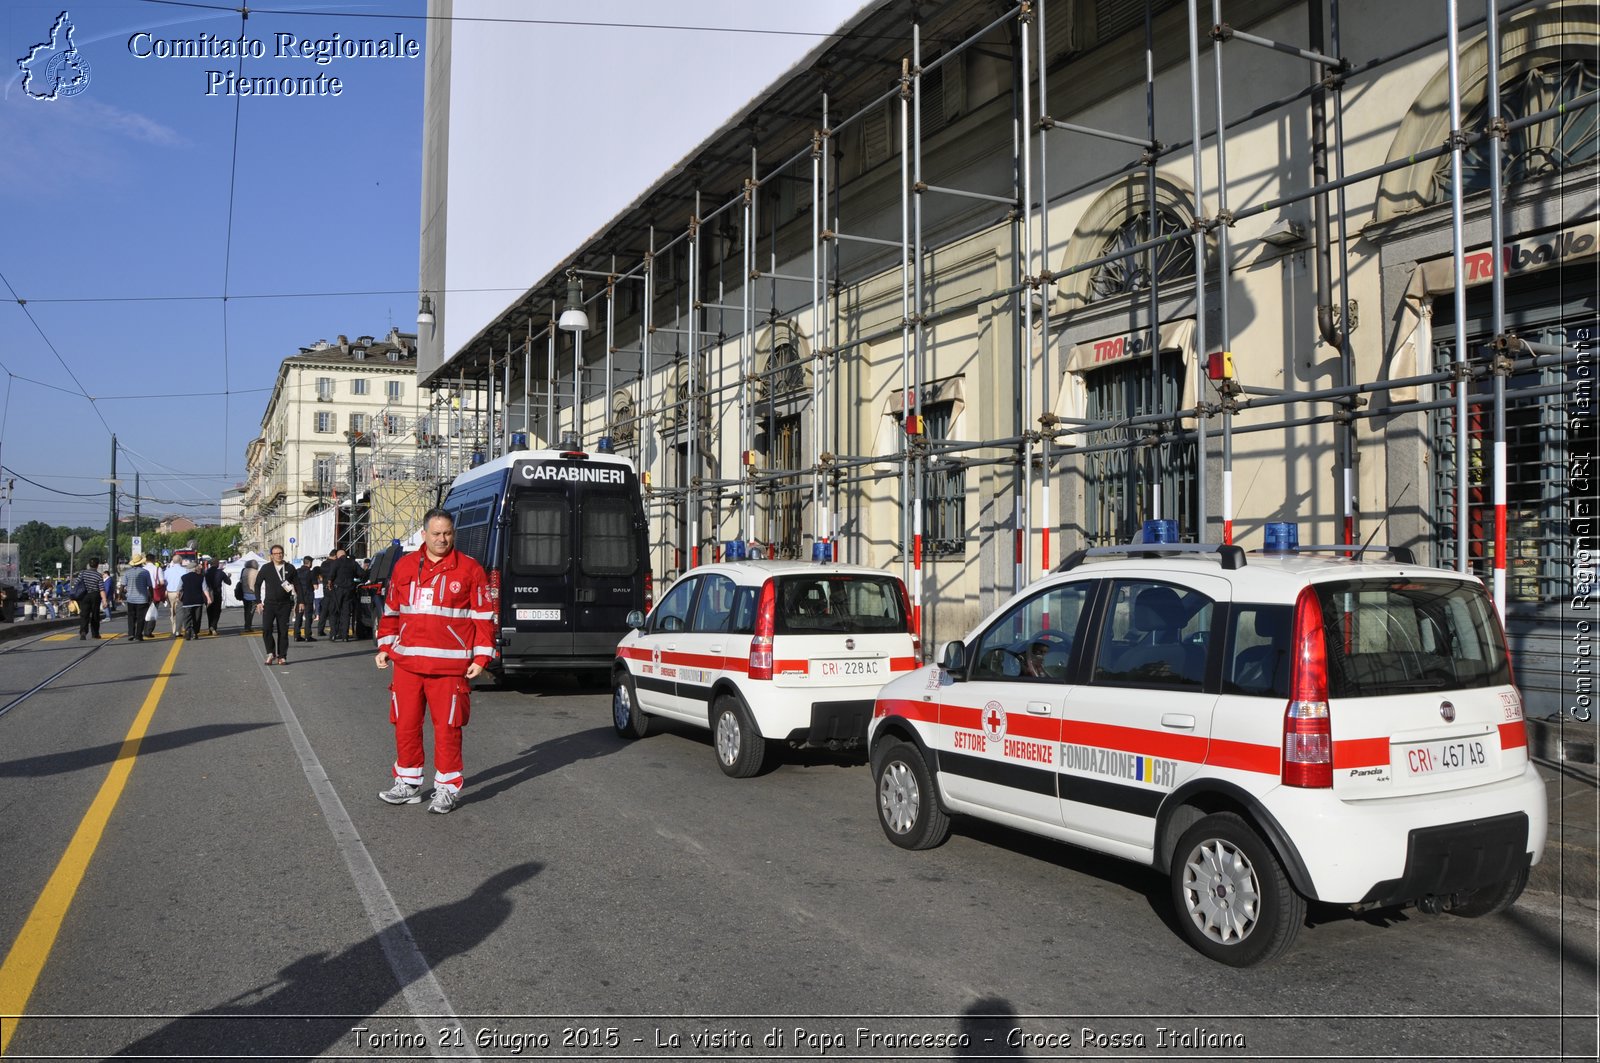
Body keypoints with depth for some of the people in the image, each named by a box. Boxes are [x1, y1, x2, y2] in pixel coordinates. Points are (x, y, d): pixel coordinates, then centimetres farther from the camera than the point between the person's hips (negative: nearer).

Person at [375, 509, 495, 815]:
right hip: (406, 663, 4)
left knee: (447, 727, 0)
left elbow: (483, 616, 0)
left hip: (449, 666, -4)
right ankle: (408, 784, 24)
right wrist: (385, 646, 13)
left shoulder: (470, 569, 0)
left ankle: (447, 788, 12)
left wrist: (481, 657, -4)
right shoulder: (404, 566, 10)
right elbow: (391, 610, 19)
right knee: (405, 725, 9)